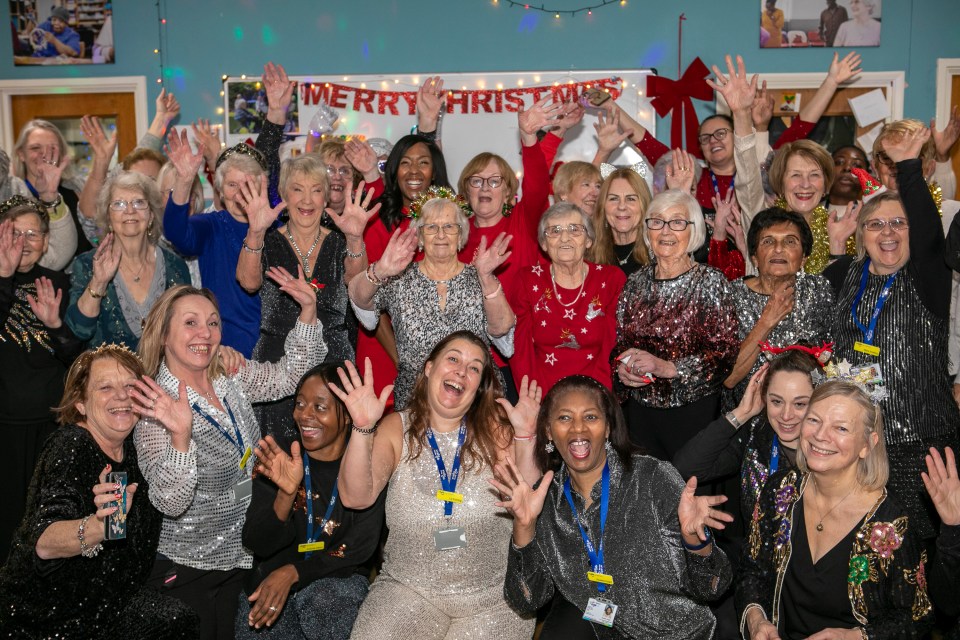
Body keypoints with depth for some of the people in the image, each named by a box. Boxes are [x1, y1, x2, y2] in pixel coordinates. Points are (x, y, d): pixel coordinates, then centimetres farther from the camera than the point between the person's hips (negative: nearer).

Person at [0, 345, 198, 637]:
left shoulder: (131, 446, 1)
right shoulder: (70, 447, -20)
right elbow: (43, 544, -31)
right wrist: (98, 526, -50)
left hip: (111, 597, 6)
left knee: (177, 619, -15)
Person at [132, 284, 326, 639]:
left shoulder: (232, 380, -4)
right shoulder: (159, 409, -22)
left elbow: (289, 375, 5)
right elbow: (170, 503, -28)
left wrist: (309, 310, -8)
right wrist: (180, 435, -44)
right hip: (185, 572, -6)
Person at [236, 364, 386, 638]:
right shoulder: (278, 457, -3)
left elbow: (361, 547, -7)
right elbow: (257, 545, -8)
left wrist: (292, 572, -19)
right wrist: (286, 494, -26)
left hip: (338, 578, -2)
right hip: (270, 580, 2)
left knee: (324, 600, -31)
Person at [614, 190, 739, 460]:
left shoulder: (710, 282, -6)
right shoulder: (636, 283, 6)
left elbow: (725, 353, -12)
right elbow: (618, 343, 12)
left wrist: (668, 367, -21)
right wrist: (620, 368, -8)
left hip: (693, 411, -3)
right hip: (640, 409, 4)